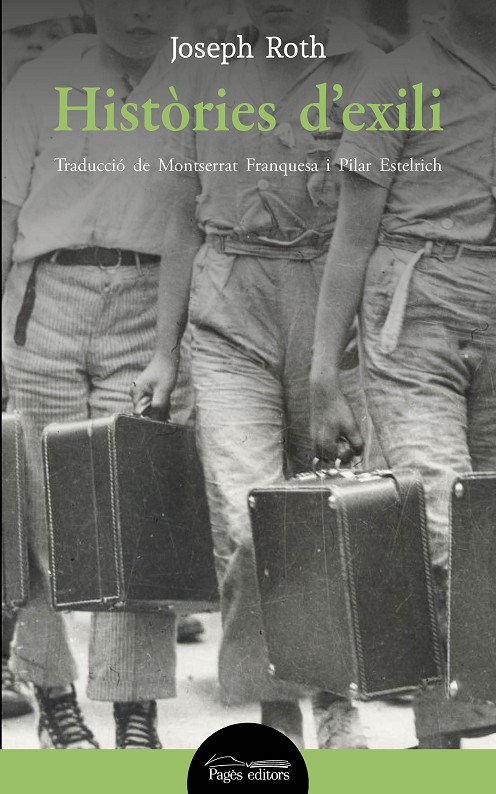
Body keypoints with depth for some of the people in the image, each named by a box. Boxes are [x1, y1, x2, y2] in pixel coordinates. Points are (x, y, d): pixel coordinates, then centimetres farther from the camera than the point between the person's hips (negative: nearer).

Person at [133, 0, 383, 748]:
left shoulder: (369, 70, 3)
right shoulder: (215, 84, 13)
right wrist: (164, 349, 16)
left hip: (334, 304, -2)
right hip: (228, 314, 2)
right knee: (244, 523, -9)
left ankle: (337, 703, 24)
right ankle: (276, 720, 1)